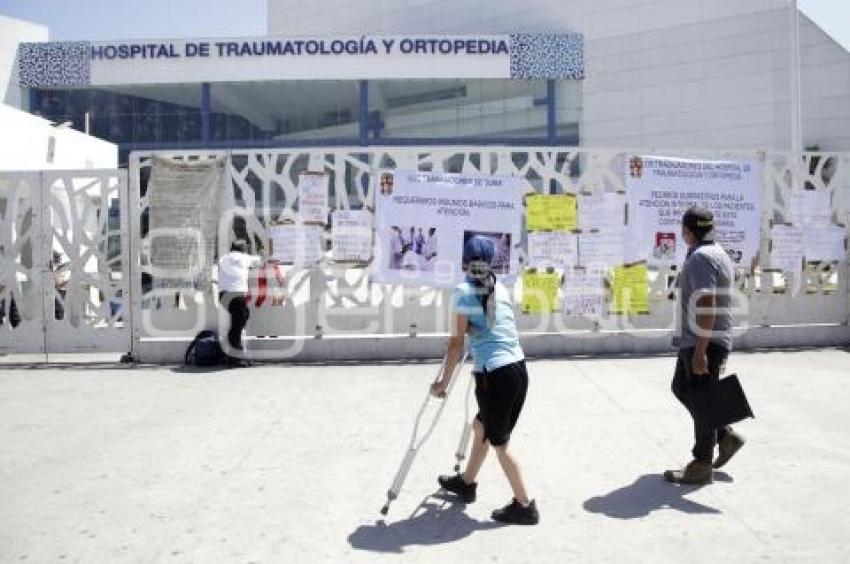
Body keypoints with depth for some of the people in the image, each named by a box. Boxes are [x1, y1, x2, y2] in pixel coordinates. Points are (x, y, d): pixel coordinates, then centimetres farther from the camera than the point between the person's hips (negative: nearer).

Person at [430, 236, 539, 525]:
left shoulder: (463, 292, -6)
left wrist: (444, 382, 0)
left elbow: (457, 343, -7)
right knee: (482, 425, 24)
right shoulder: (500, 289, 11)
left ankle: (525, 506, 16)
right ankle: (466, 482, 42)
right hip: (519, 370, 7)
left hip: (493, 375, -7)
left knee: (499, 442, 9)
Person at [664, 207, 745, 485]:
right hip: (695, 341, 10)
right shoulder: (716, 254, 13)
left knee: (701, 400, 0)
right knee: (681, 388, 19)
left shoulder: (700, 258, -18)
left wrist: (700, 352, -26)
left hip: (703, 343, -10)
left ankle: (701, 466, 11)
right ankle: (725, 436, 25)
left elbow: (707, 308, -26)